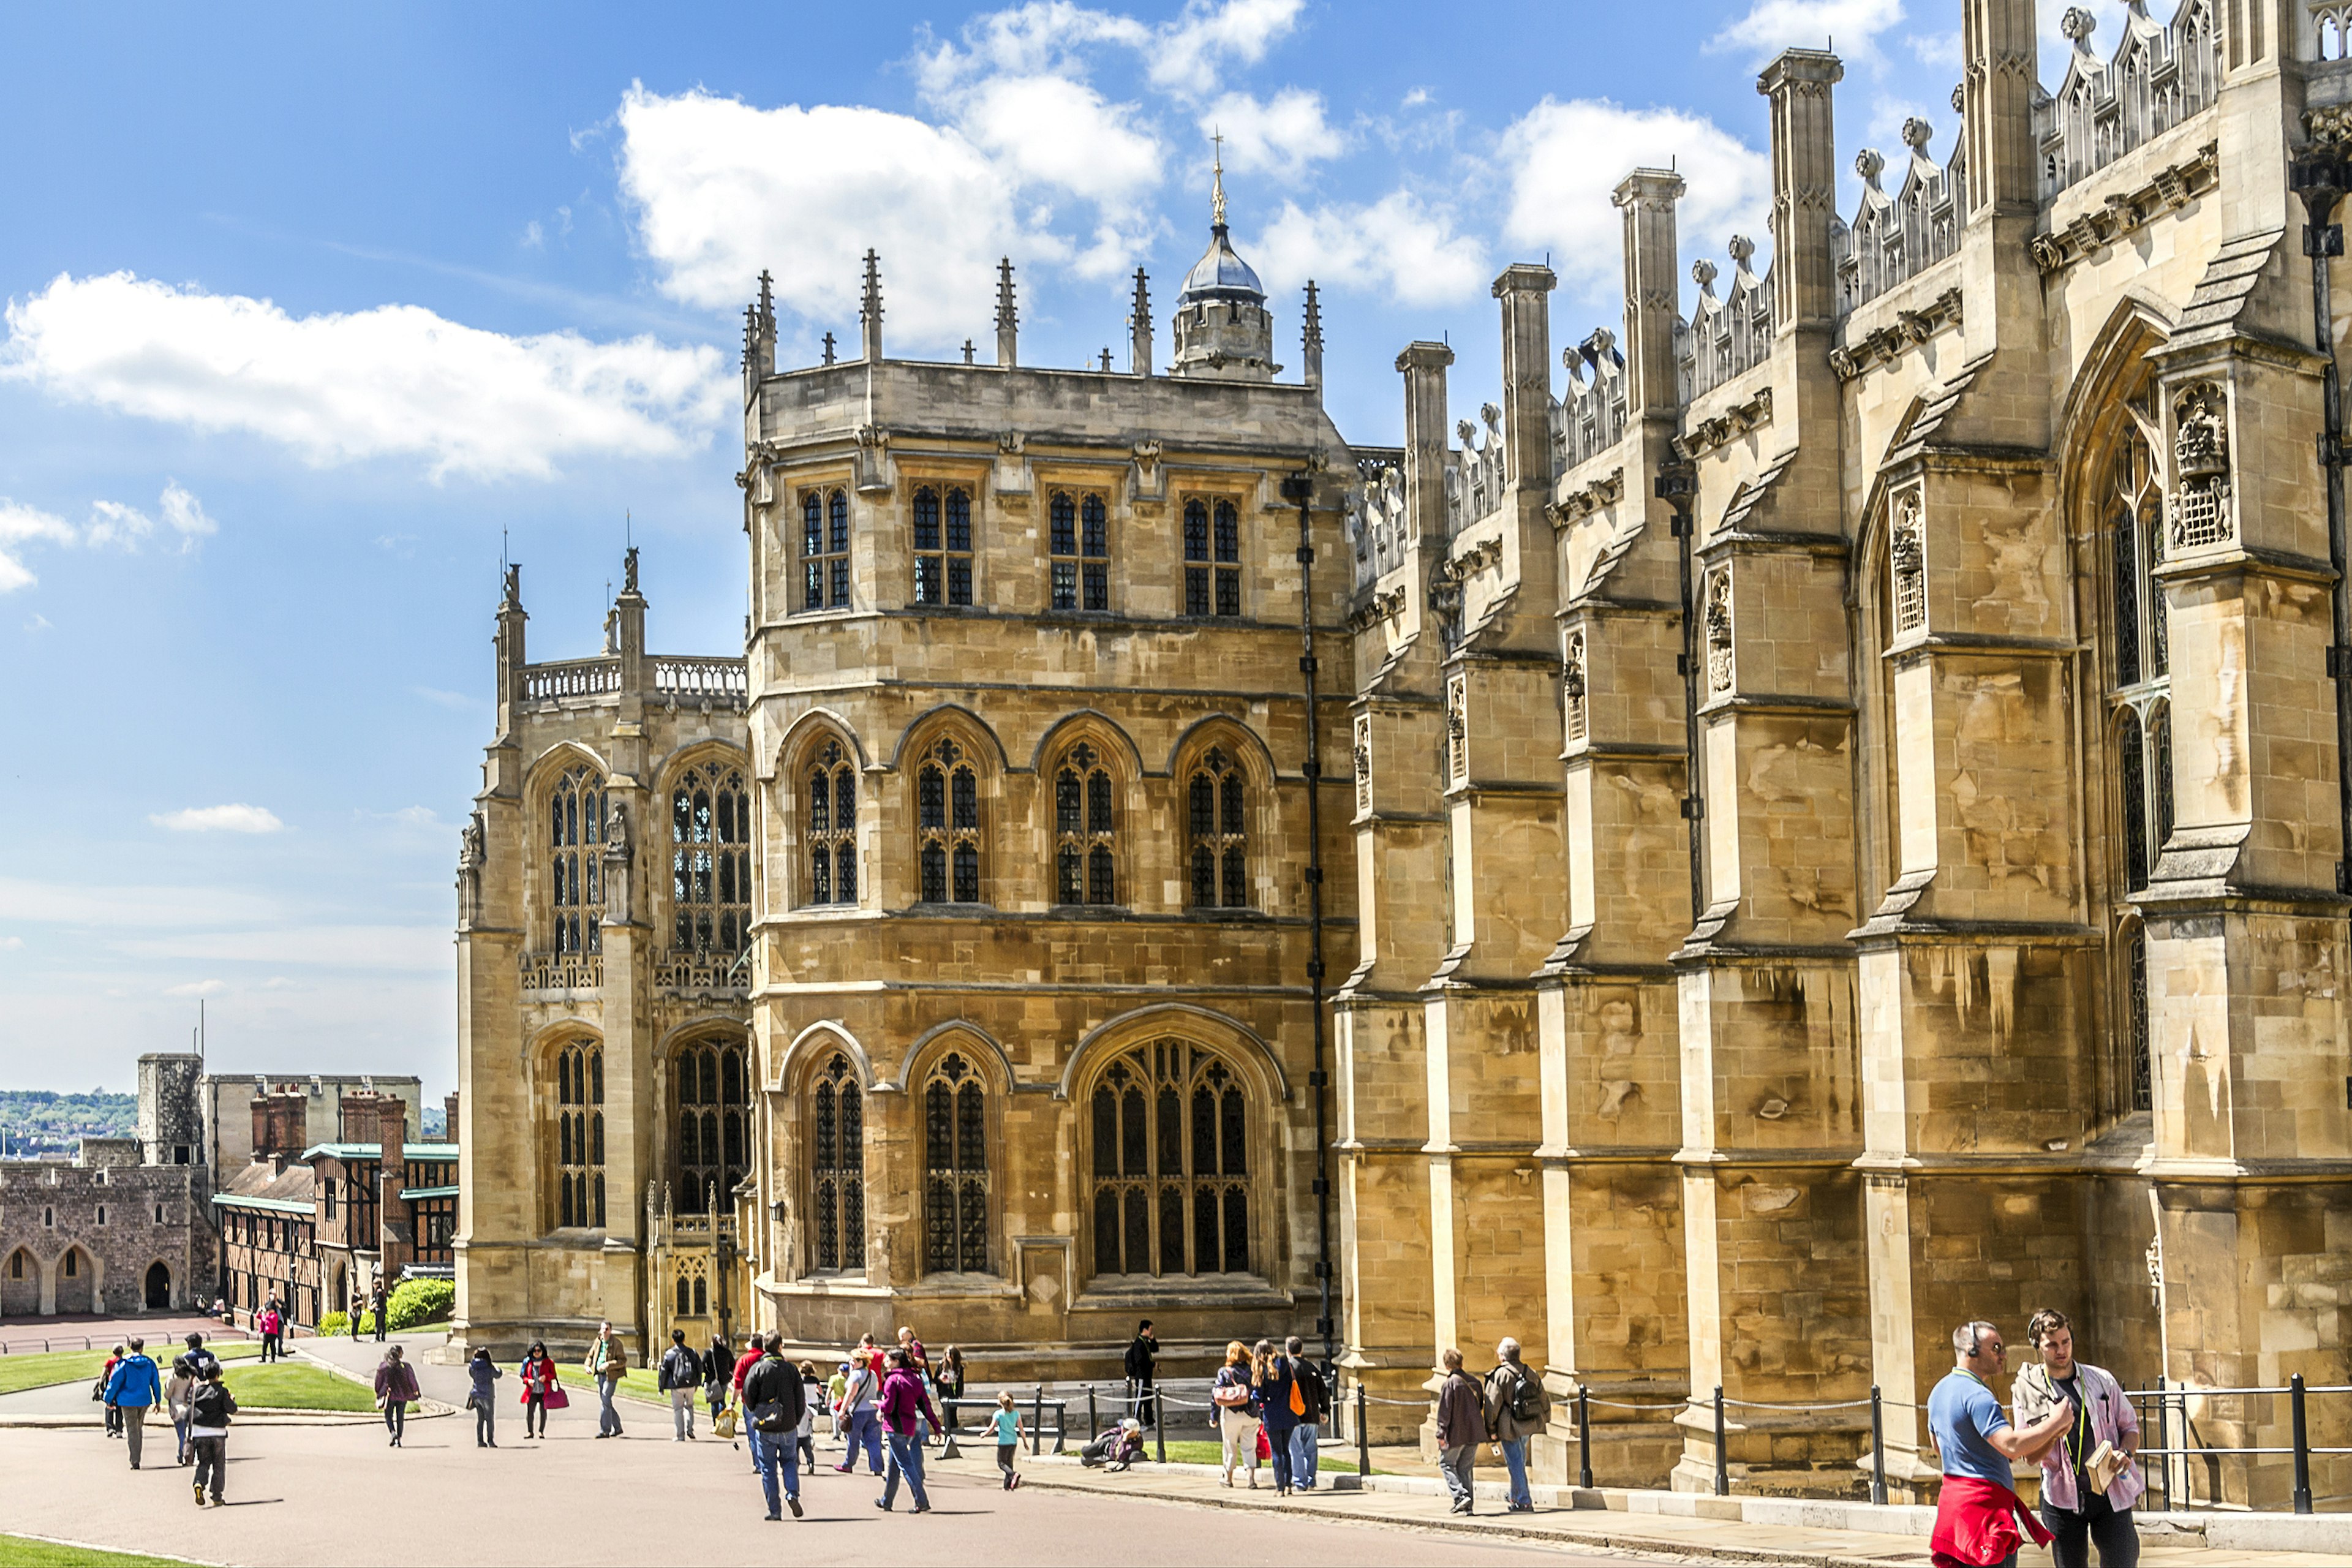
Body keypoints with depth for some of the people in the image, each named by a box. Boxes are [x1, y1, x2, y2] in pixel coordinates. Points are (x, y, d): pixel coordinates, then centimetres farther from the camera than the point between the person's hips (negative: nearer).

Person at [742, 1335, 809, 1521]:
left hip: (765, 1429, -1)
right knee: (790, 1461, 19)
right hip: (788, 1427, 1)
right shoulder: (791, 1369, -2)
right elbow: (800, 1400, 2)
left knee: (768, 1468, 7)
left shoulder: (758, 1368, -7)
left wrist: (755, 1415, 11)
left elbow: (748, 1395, -8)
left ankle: (774, 1511, 5)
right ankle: (793, 1494, -5)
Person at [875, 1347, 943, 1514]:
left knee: (905, 1463, -6)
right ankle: (886, 1501, 26)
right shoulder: (916, 1379, 8)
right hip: (911, 1426, 7)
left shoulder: (893, 1380, -13)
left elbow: (888, 1406, -18)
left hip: (896, 1426, -7)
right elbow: (925, 1405, 6)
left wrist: (879, 1404, 5)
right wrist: (936, 1426, 6)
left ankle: (922, 1501, -14)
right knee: (894, 1463, 17)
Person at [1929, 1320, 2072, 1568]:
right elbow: (2012, 1448, -26)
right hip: (1985, 1501, -10)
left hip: (1952, 1494, 10)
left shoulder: (1939, 1391, 14)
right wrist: (2055, 1422, -15)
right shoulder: (1977, 1395, -17)